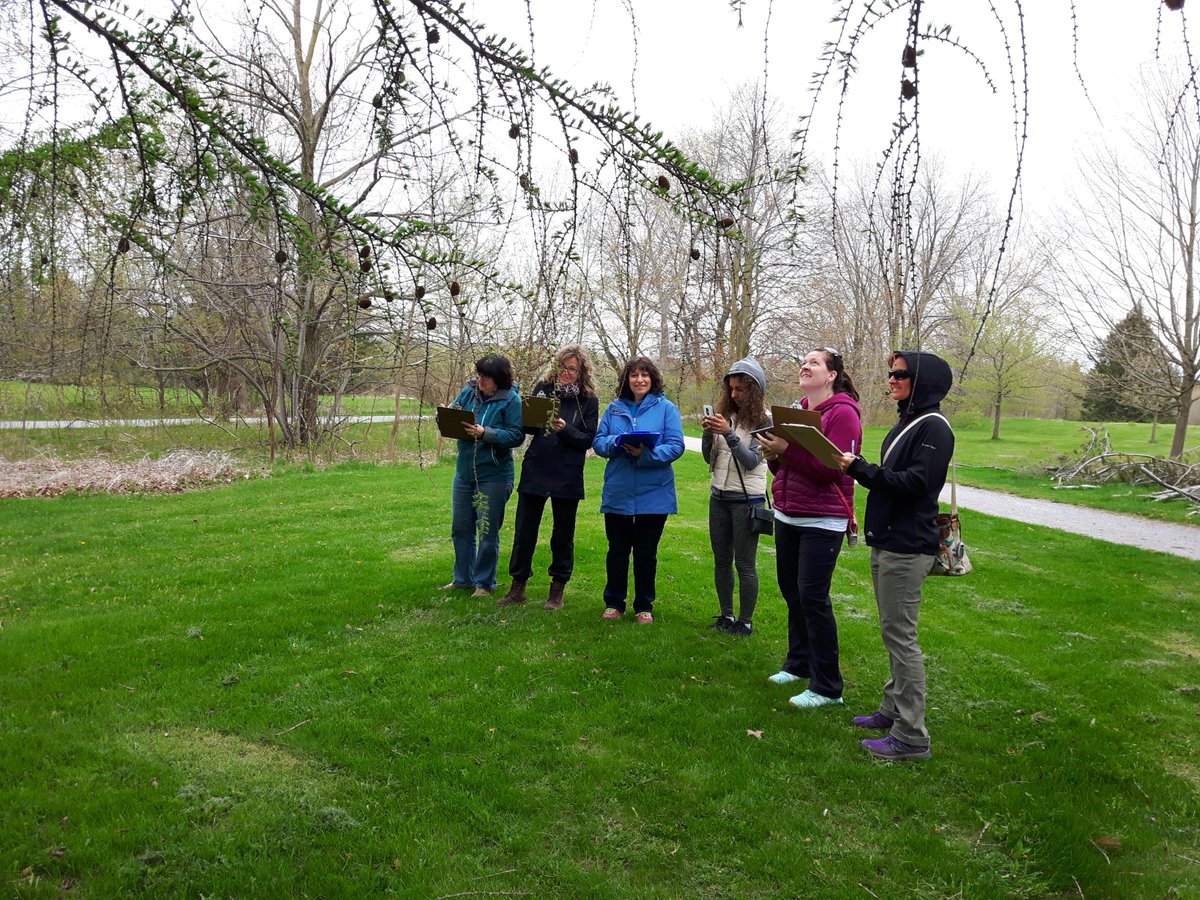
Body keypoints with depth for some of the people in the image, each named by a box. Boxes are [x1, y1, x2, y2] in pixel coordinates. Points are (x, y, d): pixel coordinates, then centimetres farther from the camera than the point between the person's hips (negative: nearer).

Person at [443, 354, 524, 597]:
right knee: (460, 529, 16)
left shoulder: (511, 400, -12)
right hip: (464, 472, 6)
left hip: (494, 475, -6)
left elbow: (516, 436, -18)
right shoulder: (468, 391, 2)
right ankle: (463, 578, 32)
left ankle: (484, 582, 21)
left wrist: (485, 433, -26)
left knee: (488, 532, 6)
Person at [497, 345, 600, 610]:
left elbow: (588, 440, -6)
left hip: (567, 477, -2)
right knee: (524, 531, 6)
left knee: (563, 535, 9)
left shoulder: (588, 399, -1)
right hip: (535, 471, 2)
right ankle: (518, 586, 19)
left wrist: (564, 429, -21)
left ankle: (557, 589, 21)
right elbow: (525, 426, 6)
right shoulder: (543, 387, 4)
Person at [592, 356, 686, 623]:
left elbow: (676, 446, -11)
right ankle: (614, 603, 26)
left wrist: (646, 454, -25)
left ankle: (644, 606, 24)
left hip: (653, 495, -2)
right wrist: (616, 443, -18)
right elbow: (598, 442, 3)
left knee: (646, 554, 9)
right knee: (617, 551, 12)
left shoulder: (666, 408, -3)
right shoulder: (615, 408, 5)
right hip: (617, 493, 2)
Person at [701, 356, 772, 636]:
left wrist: (728, 433, -25)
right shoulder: (725, 415, 6)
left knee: (744, 564, 0)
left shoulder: (763, 420, -9)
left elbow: (751, 461, -16)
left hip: (747, 498, -6)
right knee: (721, 561, 12)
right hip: (719, 496, 6)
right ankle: (726, 616, 23)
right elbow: (709, 459, 7)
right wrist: (708, 433, -10)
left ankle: (745, 622, 11)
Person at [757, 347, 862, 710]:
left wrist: (787, 450, -27)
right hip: (787, 515, 8)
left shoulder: (843, 413, -11)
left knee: (813, 597, -7)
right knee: (791, 591, 15)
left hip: (822, 520, -8)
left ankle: (827, 686, 4)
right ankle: (799, 663, 32)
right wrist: (774, 454, -6)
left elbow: (833, 468, -21)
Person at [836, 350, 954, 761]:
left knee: (900, 635, -6)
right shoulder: (906, 422, 15)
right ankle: (893, 709, 30)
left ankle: (911, 736, 1)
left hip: (907, 547, -10)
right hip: (886, 542, 10)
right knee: (893, 631, 17)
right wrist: (857, 467, 4)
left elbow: (915, 483, -22)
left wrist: (859, 468, -24)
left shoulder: (933, 428, -13)